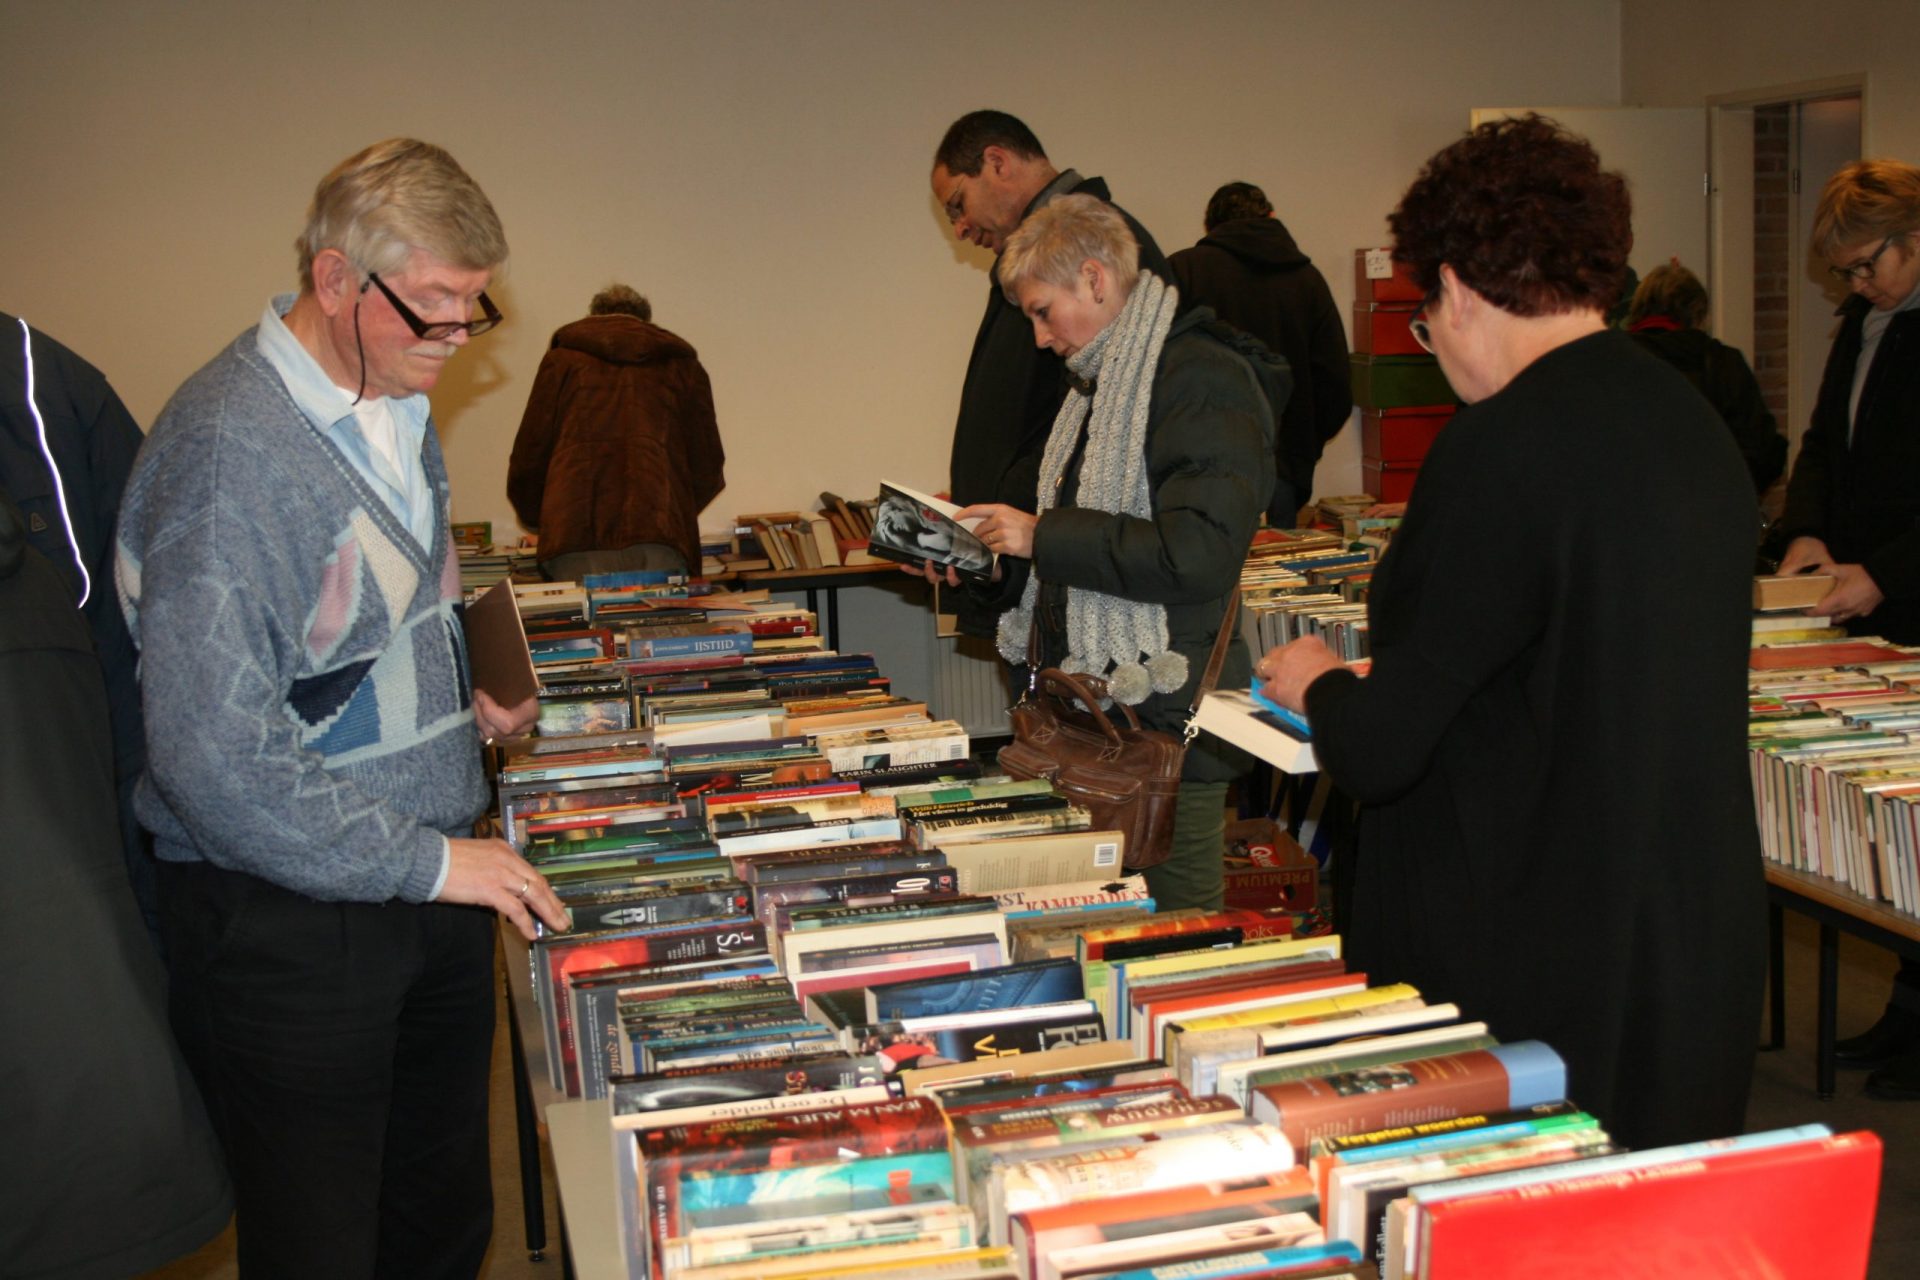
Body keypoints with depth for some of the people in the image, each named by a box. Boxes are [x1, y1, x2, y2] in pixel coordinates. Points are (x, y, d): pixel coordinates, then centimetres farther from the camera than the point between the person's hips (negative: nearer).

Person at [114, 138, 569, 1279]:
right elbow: (215, 752, -25)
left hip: (434, 881, 8)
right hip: (290, 919, -8)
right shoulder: (229, 447, -21)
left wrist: (461, 699, 8)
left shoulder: (398, 412, 8)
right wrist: (423, 862, -19)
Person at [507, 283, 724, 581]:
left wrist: (535, 517, 31)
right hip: (660, 537, 1)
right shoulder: (682, 364, 21)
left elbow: (529, 459, 13)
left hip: (576, 535, -1)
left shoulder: (563, 360, 18)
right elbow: (709, 470, 18)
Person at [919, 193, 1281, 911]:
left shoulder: (1203, 379, -13)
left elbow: (1199, 551, -25)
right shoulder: (1099, 387, 18)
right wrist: (986, 568, 10)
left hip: (1166, 718, -9)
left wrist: (1043, 536, -19)